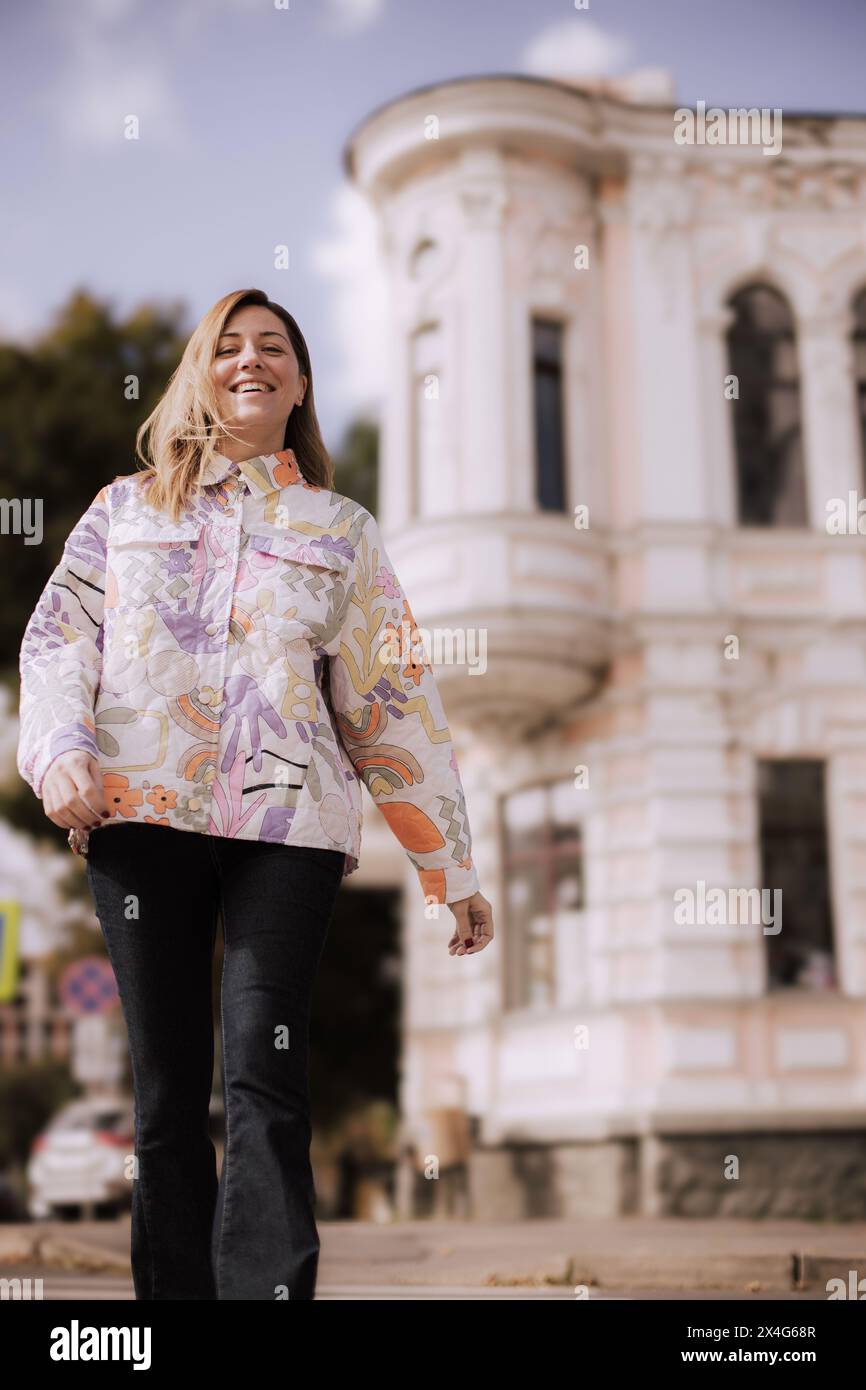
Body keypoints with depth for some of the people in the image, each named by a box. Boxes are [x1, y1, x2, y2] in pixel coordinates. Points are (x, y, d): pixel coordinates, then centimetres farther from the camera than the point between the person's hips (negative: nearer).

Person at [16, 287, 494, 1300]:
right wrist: (60, 748, -10)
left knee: (263, 1080, -13)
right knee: (166, 1090, 3)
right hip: (139, 810, 1)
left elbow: (394, 701, 14)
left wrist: (452, 867, 10)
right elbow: (58, 637, 11)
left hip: (287, 820, -1)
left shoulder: (343, 531, 18)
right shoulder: (125, 508, 19)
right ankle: (175, 1291, 12)